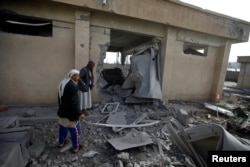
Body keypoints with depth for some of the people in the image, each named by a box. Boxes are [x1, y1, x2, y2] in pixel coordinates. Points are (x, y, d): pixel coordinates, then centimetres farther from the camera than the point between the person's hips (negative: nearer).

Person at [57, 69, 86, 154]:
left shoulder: (62, 84, 5)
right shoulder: (73, 86, -26)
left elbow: (60, 98, 15)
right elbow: (74, 102, -27)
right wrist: (79, 113, -19)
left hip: (62, 111, 9)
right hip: (70, 113, -9)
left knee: (63, 127, 26)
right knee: (75, 130, 8)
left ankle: (61, 143, 46)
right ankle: (76, 148, 24)